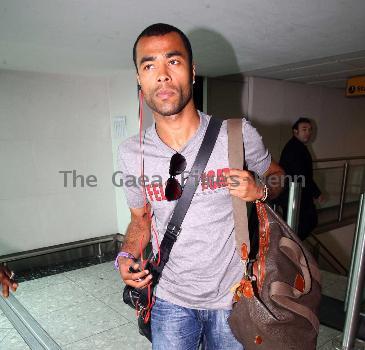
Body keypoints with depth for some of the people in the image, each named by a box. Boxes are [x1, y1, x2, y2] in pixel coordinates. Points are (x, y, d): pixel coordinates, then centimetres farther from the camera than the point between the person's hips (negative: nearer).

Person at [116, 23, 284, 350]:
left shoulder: (238, 135, -16)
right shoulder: (132, 153, -9)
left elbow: (277, 176, 3)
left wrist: (259, 190, -19)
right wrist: (127, 255, -12)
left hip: (232, 297, -1)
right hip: (170, 301, 1)